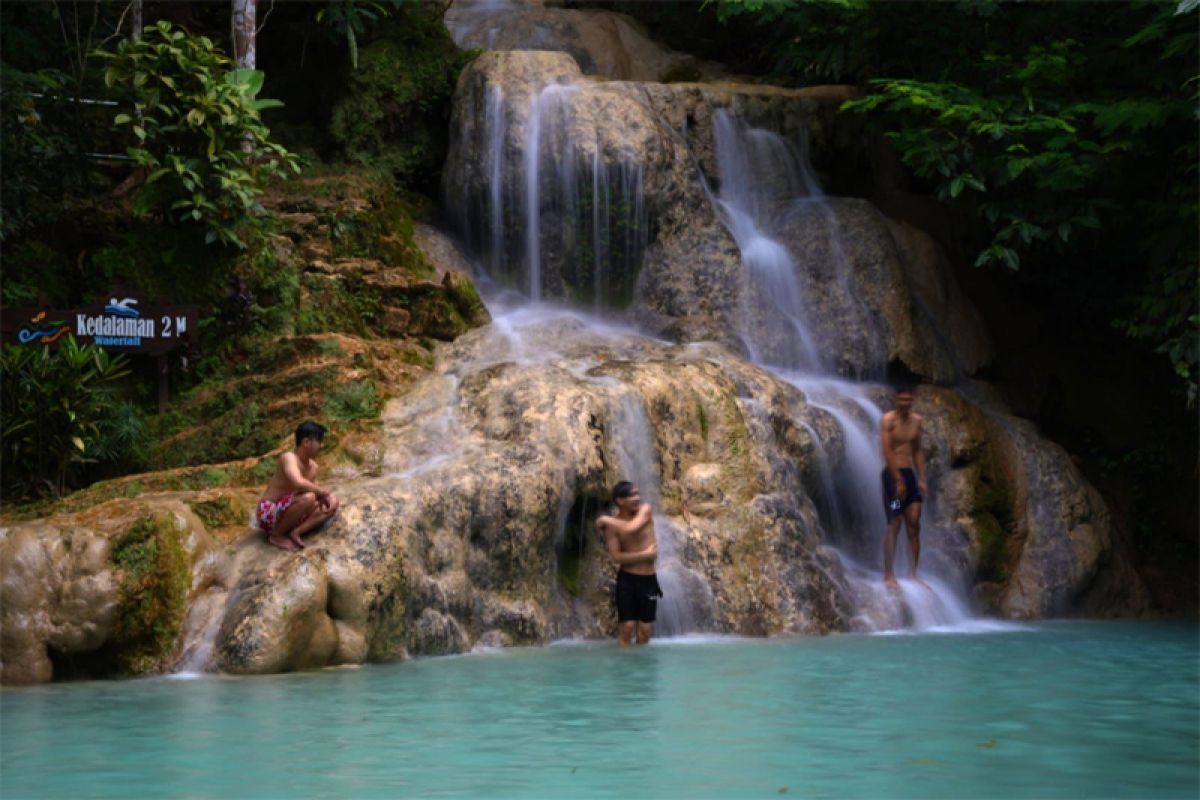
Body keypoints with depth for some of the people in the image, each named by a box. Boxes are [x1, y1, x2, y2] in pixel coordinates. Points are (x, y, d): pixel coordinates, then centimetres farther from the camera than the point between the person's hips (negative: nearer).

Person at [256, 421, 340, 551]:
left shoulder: (312, 466, 6)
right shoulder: (288, 458, -20)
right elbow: (299, 483, -38)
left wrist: (325, 496, -9)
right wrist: (323, 492, -23)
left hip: (285, 514, 9)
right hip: (268, 513, -9)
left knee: (331, 505, 4)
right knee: (308, 497, -33)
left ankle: (296, 532, -9)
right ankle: (276, 535, -15)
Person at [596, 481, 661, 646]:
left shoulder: (645, 510, -4)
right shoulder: (611, 525, -7)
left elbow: (630, 529, -23)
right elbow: (617, 557, -17)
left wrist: (607, 520, -11)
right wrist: (646, 554, -17)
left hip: (648, 579, 2)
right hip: (626, 579, -2)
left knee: (645, 630, 5)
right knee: (626, 627, -4)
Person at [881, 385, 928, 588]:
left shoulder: (916, 420, 10)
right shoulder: (888, 420, -9)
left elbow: (917, 451, 15)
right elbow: (887, 451, -15)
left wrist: (922, 479, 9)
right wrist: (898, 480, -19)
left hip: (910, 474, 6)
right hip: (893, 474, -6)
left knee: (914, 526, 5)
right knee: (894, 525, -8)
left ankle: (914, 575, 11)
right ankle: (888, 575, -3)